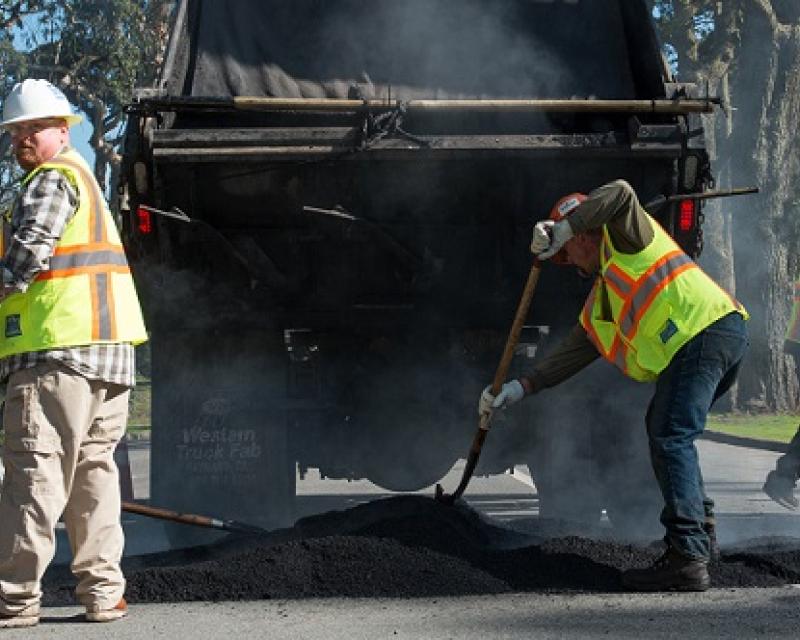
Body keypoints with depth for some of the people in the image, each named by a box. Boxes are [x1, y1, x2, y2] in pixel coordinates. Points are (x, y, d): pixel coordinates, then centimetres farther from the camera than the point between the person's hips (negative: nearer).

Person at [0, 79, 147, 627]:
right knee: (94, 470, 12)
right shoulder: (82, 176, 26)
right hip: (110, 353, 10)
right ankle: (103, 592, 12)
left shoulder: (52, 178, -6)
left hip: (59, 349, -10)